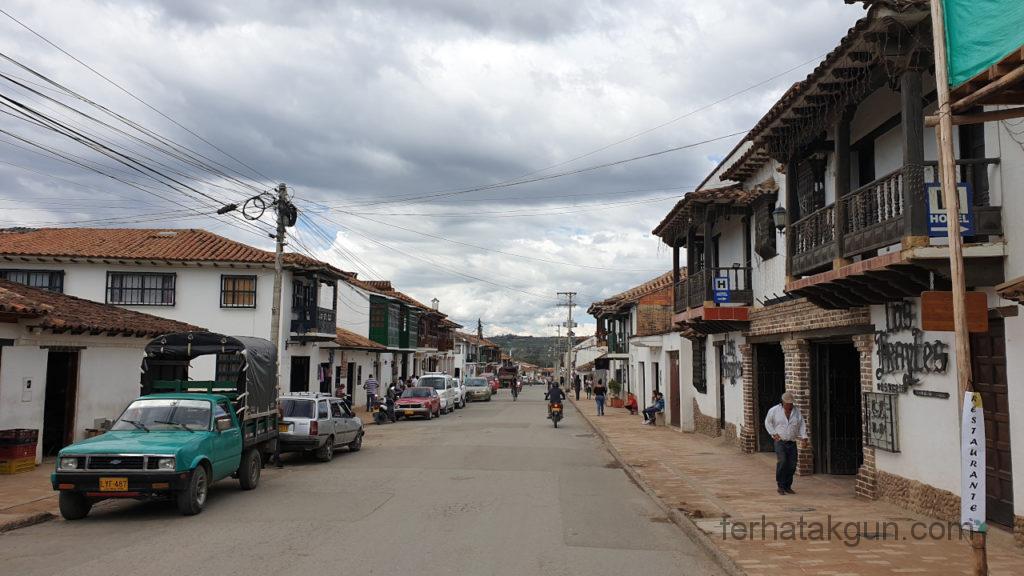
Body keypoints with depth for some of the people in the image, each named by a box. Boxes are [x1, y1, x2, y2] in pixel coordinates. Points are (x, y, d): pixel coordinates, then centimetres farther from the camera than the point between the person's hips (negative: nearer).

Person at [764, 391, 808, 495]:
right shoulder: (774, 410, 0)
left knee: (792, 465, -1)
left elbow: (802, 425, 11)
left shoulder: (796, 411, 7)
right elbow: (768, 422, 10)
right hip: (780, 441, -3)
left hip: (792, 443, 3)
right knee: (782, 461, -20)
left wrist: (804, 438, -1)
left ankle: (788, 486, 14)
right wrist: (774, 434, -2)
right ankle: (780, 486, -11)